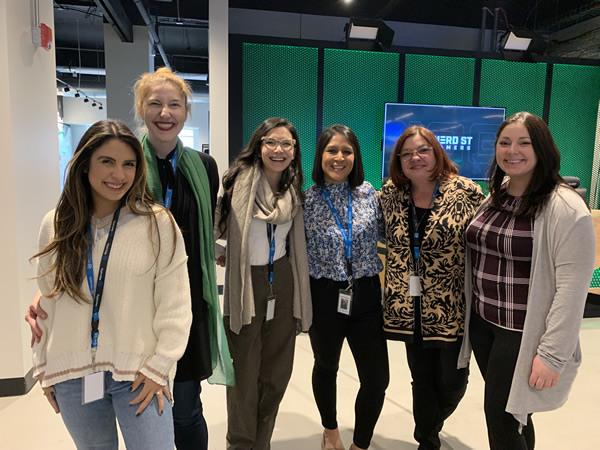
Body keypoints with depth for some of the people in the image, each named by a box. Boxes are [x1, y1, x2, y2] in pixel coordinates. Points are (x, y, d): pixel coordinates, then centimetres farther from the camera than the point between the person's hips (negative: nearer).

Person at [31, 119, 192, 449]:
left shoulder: (158, 223, -10)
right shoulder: (56, 225, 1)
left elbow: (174, 305, -9)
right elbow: (47, 301, 7)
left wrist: (159, 366, -10)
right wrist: (43, 366, 9)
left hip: (138, 373, -3)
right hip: (72, 374, 4)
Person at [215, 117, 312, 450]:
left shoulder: (294, 188, 7)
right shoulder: (241, 178, -10)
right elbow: (215, 222, -14)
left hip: (283, 283, 5)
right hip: (246, 284, -5)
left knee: (277, 371, 14)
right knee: (245, 371, 7)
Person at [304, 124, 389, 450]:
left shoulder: (369, 193, -1)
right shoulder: (307, 199, -7)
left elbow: (385, 234, 12)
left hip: (365, 295, 2)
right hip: (324, 296, -1)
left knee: (377, 378, 3)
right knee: (326, 366, 20)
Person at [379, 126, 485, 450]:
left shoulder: (465, 192, -9)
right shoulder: (390, 194, 1)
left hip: (452, 308, -2)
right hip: (410, 309, 3)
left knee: (452, 382, 11)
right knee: (422, 381, 16)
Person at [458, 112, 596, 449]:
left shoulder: (566, 207, -16)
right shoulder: (494, 196, 6)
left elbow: (572, 288, -18)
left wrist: (552, 355, -18)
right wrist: (473, 312, 12)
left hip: (524, 334, -6)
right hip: (482, 324, 6)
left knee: (502, 418, 4)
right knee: (511, 413, 19)